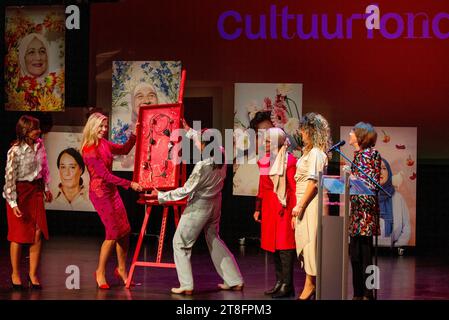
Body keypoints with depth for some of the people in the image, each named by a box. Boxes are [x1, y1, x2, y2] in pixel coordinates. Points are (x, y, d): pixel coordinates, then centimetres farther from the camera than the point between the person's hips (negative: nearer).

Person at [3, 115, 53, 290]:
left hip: (36, 190, 5)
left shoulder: (39, 144, 1)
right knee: (19, 235, 3)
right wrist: (13, 203, -17)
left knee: (38, 233, 0)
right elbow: (10, 177, -15)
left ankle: (33, 273, 11)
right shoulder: (15, 151, -17)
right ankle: (15, 274, 17)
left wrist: (46, 188, 19)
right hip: (19, 193, -5)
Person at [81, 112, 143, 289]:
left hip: (112, 190, 8)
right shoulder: (89, 149, -18)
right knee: (113, 233, -9)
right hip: (99, 192, -8)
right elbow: (105, 175, -20)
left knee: (125, 230, 7)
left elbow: (124, 150, 21)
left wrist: (134, 135, 5)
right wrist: (130, 184, -22)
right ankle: (100, 272, 6)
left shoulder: (104, 143, 5)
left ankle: (121, 269, 22)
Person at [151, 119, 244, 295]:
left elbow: (186, 190, -20)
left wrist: (161, 196, -12)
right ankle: (235, 280, 22)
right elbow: (207, 142, 15)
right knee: (214, 240, 23)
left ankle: (186, 285, 2)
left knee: (180, 242, 6)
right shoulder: (221, 155, -8)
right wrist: (189, 130, 26)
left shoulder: (202, 166, -27)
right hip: (215, 204, 8)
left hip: (199, 206, -8)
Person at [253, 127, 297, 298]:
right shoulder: (265, 160, 13)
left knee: (284, 245, -7)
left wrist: (294, 210, -16)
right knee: (273, 245, 10)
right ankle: (279, 282, 18)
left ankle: (287, 285, -4)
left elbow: (293, 187, -13)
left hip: (283, 207, -8)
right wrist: (258, 209, 17)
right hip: (268, 208, 8)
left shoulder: (288, 160, -9)